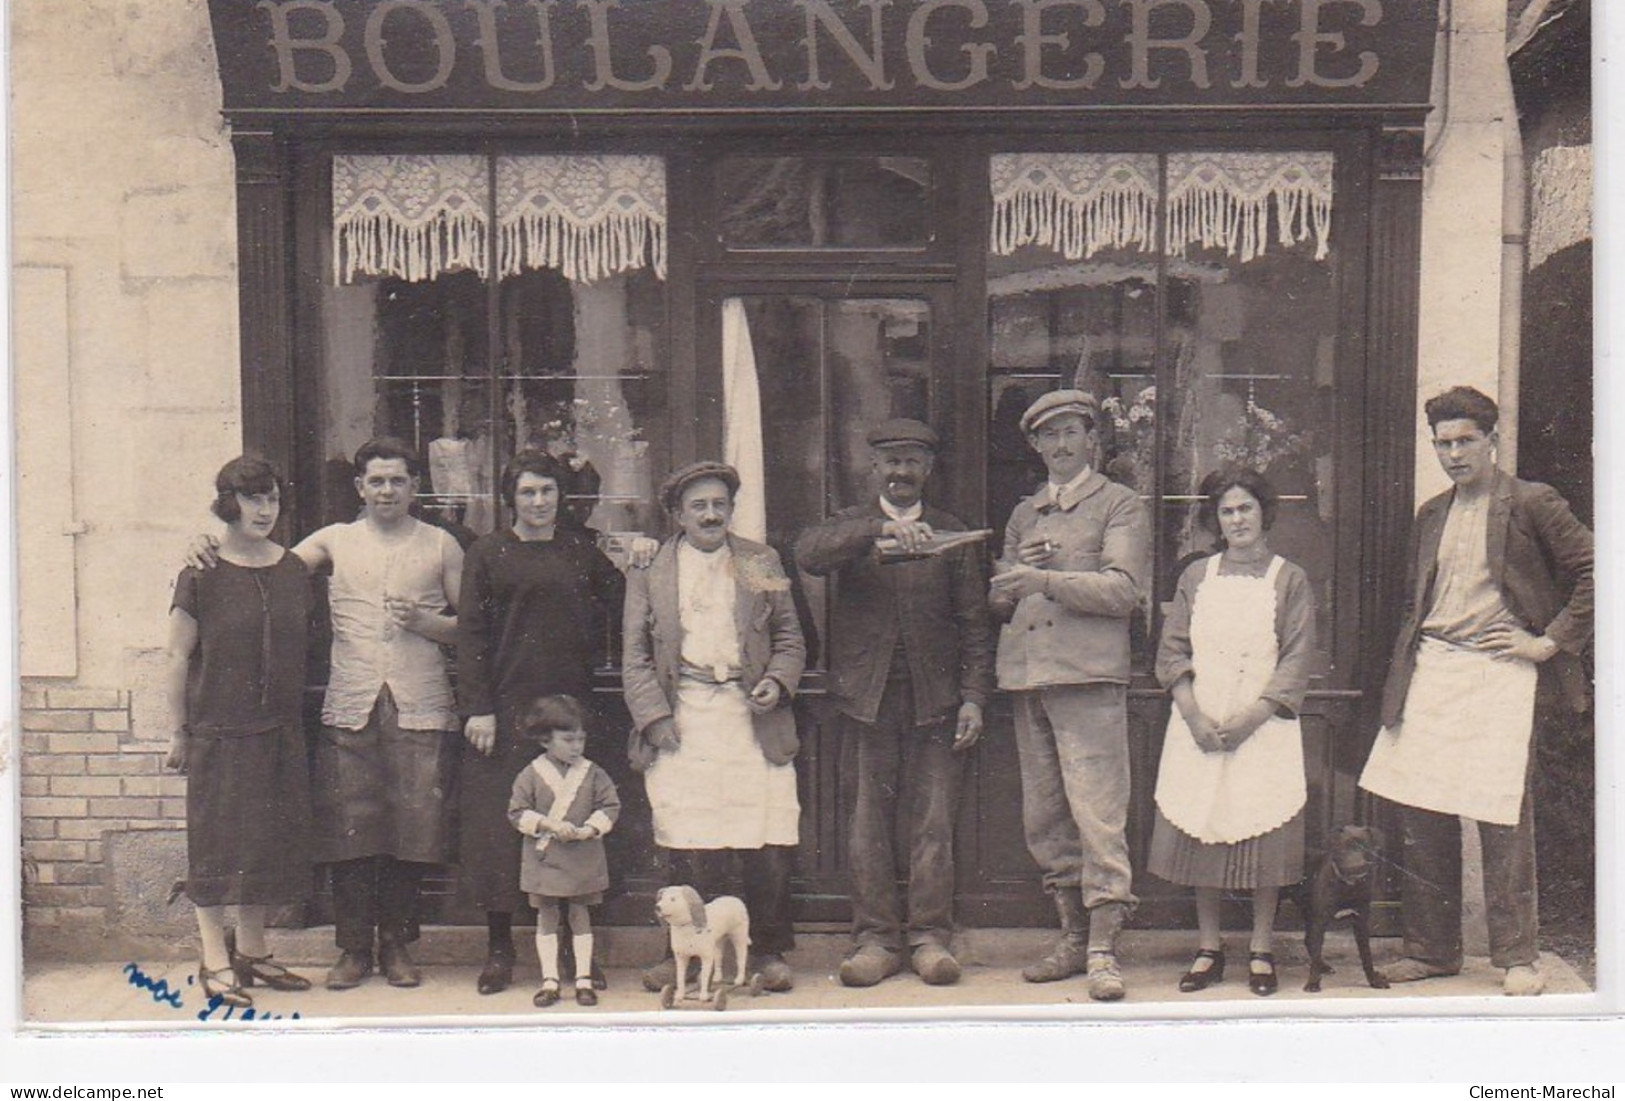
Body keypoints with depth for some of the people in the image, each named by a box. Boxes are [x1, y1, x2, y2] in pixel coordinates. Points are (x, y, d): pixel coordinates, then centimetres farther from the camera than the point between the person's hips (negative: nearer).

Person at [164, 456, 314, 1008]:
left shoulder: (293, 570, 7)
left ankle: (252, 951, 22)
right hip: (218, 729, -5)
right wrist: (179, 730, -4)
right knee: (218, 844, -1)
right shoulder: (201, 574, -6)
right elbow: (179, 656, -4)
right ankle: (216, 962, 7)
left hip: (280, 730, 5)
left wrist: (299, 715, 10)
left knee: (271, 840, 9)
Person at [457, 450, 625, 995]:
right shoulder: (488, 553, 4)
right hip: (506, 708, -2)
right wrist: (477, 708, -7)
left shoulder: (581, 549, 11)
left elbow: (617, 607, 13)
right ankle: (499, 946, 11)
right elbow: (470, 634, 0)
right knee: (498, 822, -1)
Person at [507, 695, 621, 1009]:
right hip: (543, 861, -1)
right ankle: (549, 980, 13)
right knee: (546, 918, 6)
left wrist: (589, 829, -14)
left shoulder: (593, 774, -1)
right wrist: (549, 824, -17)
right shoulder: (531, 775, -5)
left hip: (583, 861, 1)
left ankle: (584, 979, 15)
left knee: (580, 916, 8)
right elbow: (517, 812, -5)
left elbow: (611, 807, 1)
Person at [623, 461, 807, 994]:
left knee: (767, 846, -2)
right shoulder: (649, 570, 9)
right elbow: (635, 654, 7)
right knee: (690, 848, -2)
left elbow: (789, 637, 16)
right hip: (682, 720, -1)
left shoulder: (761, 563, 13)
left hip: (752, 718, 1)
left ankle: (769, 951, 12)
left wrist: (778, 681, -3)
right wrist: (654, 717, -4)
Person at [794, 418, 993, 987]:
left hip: (935, 700, 0)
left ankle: (930, 936, 10)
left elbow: (974, 624, 9)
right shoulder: (850, 528, 9)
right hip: (867, 699, 0)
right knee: (868, 826, 3)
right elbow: (808, 554, -15)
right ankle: (875, 937, 12)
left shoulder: (952, 535, 11)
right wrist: (880, 529, -26)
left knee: (933, 826, 1)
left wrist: (973, 696, 0)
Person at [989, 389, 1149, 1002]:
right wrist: (1018, 569, 1)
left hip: (1089, 677, -6)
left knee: (1098, 815, -10)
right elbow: (999, 599, 23)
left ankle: (1103, 951, -7)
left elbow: (1122, 589, -7)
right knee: (1043, 819, 7)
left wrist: (1046, 580, -15)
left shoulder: (1119, 505, 6)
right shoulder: (1023, 515, 24)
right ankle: (1072, 938, 17)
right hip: (1026, 677, 6)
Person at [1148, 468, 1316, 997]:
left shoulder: (1290, 580, 4)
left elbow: (1296, 662, -2)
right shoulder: (1196, 576, 11)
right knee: (1199, 833, 3)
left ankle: (1260, 950, 8)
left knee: (1264, 835, -2)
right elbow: (1172, 652, 5)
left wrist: (1249, 718, -13)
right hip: (1197, 726, 2)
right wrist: (1195, 717, -9)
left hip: (1262, 727, -2)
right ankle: (1209, 948, 12)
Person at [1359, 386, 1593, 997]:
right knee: (1421, 817, 3)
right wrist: (1403, 672, 17)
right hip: (1431, 672, 6)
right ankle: (1432, 949, 14)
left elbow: (1593, 571, -3)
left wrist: (1551, 640, -7)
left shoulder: (1532, 504, 0)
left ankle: (1517, 958, 7)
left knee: (1502, 820, -5)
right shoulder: (1431, 517, 18)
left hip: (1498, 671, -5)